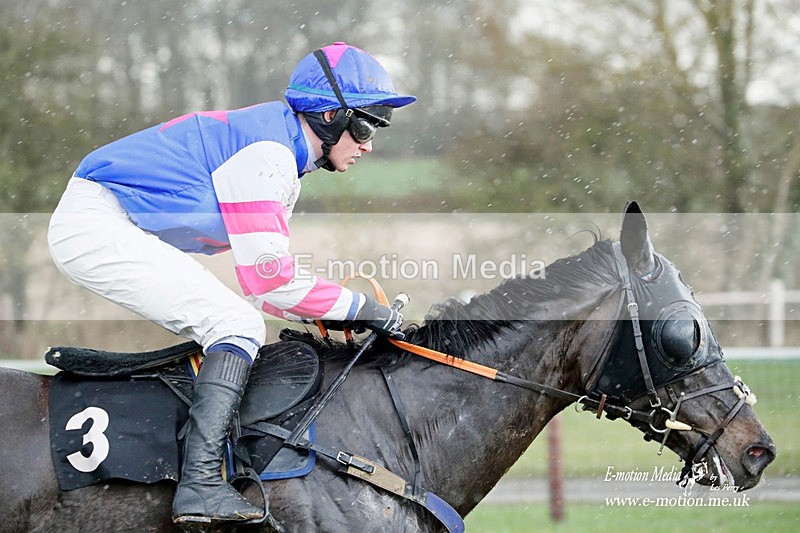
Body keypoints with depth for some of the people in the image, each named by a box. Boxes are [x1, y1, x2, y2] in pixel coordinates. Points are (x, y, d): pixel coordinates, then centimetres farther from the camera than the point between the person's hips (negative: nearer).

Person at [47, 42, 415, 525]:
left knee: (235, 330, 13)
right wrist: (359, 307, -12)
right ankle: (201, 485, -25)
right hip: (97, 226, -11)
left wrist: (337, 315, 4)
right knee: (239, 326, -17)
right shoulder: (266, 150, -18)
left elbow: (266, 271, 15)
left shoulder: (286, 156, 14)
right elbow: (268, 280, -19)